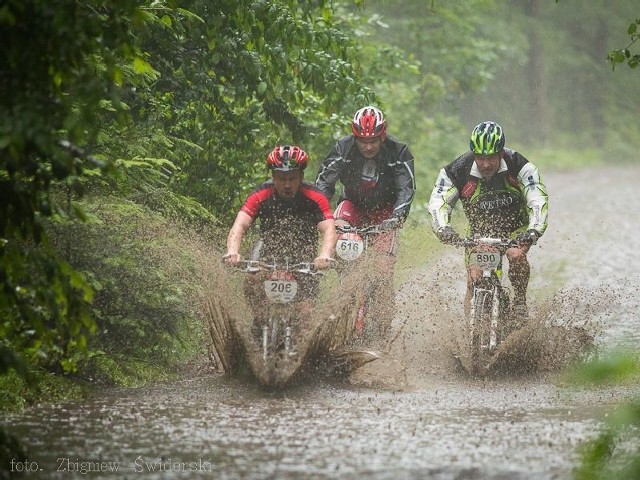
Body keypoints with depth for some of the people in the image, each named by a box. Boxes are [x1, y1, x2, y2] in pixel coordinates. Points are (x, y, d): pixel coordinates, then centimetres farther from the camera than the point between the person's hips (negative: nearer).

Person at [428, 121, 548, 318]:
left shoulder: (519, 167, -24)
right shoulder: (458, 171, -21)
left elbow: (538, 203, -29)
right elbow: (438, 202, -21)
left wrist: (529, 238, -45)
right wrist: (444, 231, -41)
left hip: (515, 229, -1)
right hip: (480, 232, 1)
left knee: (517, 256, -31)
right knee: (474, 282, -12)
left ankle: (520, 301, -9)